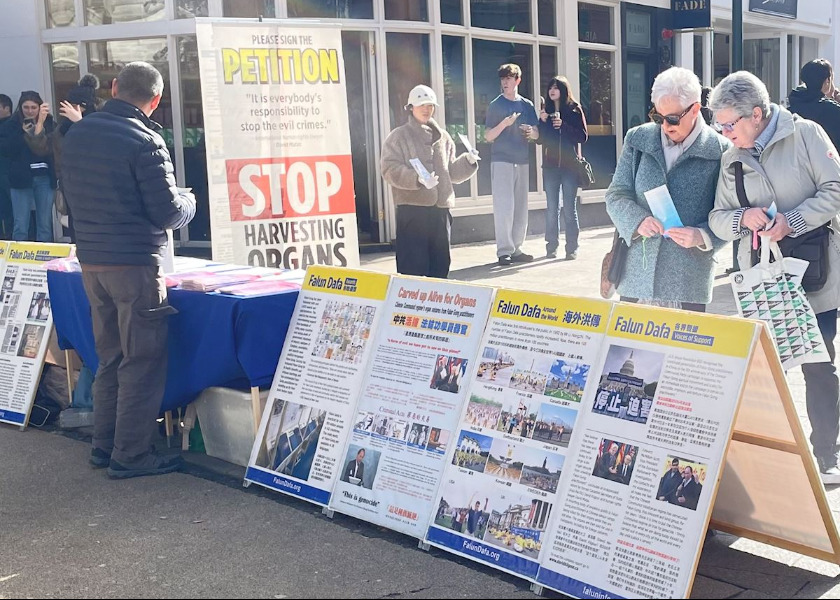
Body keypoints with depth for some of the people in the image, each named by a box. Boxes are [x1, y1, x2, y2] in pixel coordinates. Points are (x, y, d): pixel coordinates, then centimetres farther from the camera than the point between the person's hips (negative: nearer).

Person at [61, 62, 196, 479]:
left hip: (90, 259, 8)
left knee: (110, 356, 17)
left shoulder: (77, 134, 7)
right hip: (134, 263, -7)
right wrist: (189, 202, 6)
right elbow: (167, 212, -15)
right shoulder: (145, 142, -16)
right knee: (142, 361, 1)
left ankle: (104, 446, 24)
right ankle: (130, 455, 5)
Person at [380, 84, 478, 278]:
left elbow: (452, 171, 20)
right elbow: (390, 170, -9)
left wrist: (467, 162, 1)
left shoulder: (442, 137, 18)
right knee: (413, 265, -7)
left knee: (440, 262, 10)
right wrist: (417, 179, -23)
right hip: (411, 208, -5)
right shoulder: (398, 137, 3)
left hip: (441, 208, 5)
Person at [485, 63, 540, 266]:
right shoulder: (496, 105, 1)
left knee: (521, 207, 6)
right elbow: (488, 136, -3)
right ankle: (504, 251, -6)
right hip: (501, 161, -5)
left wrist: (531, 131, -11)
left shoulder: (527, 105, 12)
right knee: (504, 206, -9)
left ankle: (516, 248, 12)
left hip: (522, 162, 5)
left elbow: (536, 134, 12)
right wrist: (504, 123, -19)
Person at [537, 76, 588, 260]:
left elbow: (583, 136, -4)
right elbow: (539, 139, 9)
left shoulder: (574, 109, 3)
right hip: (550, 165, 3)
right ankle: (551, 247, 10)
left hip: (570, 165, -3)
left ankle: (572, 248, 3)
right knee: (552, 208, 5)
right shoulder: (546, 111, 11)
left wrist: (563, 126, -14)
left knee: (569, 208, -2)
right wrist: (542, 122, -7)